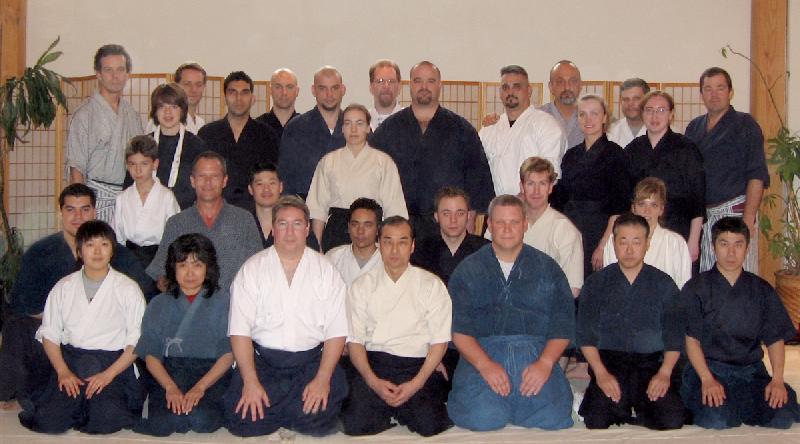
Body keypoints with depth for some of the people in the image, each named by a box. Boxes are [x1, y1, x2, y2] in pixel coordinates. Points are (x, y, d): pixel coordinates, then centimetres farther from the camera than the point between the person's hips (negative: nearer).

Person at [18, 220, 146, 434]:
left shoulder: (127, 289, 2)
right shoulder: (64, 288, 10)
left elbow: (137, 342, -2)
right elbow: (49, 335, 8)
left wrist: (109, 374, -14)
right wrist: (63, 372, -8)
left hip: (113, 362, -2)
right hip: (70, 360, 2)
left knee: (105, 421, -26)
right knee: (49, 421, -20)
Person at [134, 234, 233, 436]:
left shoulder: (223, 300, 9)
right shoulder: (159, 305, 17)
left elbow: (229, 353, 0)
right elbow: (151, 355, 5)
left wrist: (200, 388, -15)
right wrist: (170, 387, -14)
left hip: (211, 374, -1)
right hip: (168, 373, 1)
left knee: (202, 419, -33)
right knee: (165, 422, -30)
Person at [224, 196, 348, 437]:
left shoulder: (325, 270, 5)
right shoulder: (252, 269, 4)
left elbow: (337, 332, -1)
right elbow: (239, 330, -4)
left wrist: (323, 379, -15)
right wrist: (250, 381, -16)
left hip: (312, 360, 0)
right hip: (261, 359, 0)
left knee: (319, 421, -22)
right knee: (242, 421, -21)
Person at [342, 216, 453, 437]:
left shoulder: (431, 285, 5)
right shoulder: (361, 286, 9)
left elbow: (439, 342, 1)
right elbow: (354, 341, 3)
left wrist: (416, 383, -13)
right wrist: (374, 381, -13)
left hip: (418, 365, 0)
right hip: (374, 363, 1)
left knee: (429, 424, -24)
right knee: (355, 424, -22)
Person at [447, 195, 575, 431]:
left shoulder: (547, 268, 16)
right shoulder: (468, 270, 12)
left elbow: (563, 323, 8)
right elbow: (458, 327, 1)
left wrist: (545, 363, -10)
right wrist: (485, 365, -15)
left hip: (535, 352, 2)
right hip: (481, 352, -1)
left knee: (553, 417, -23)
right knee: (482, 417, -27)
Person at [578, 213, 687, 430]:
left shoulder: (664, 284, 10)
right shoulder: (596, 284, 7)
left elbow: (675, 336, 5)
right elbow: (585, 335, 2)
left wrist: (664, 373, -11)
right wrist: (601, 373, -13)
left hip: (652, 363, 1)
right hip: (608, 362, -1)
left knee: (672, 421, -23)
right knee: (596, 421, -24)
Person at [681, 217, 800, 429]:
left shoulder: (762, 290, 12)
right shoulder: (696, 288, 2)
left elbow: (775, 338, 9)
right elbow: (691, 339, -4)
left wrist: (777, 380, -7)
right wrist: (707, 380, -17)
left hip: (751, 371, 3)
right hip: (708, 368, -3)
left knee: (783, 417, -21)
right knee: (716, 421, -30)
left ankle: (738, 406, 6)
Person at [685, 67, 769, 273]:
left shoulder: (745, 124, 1)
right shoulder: (694, 127, 16)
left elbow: (757, 176, -6)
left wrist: (748, 219, -15)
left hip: (735, 211, -5)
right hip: (701, 215, 5)